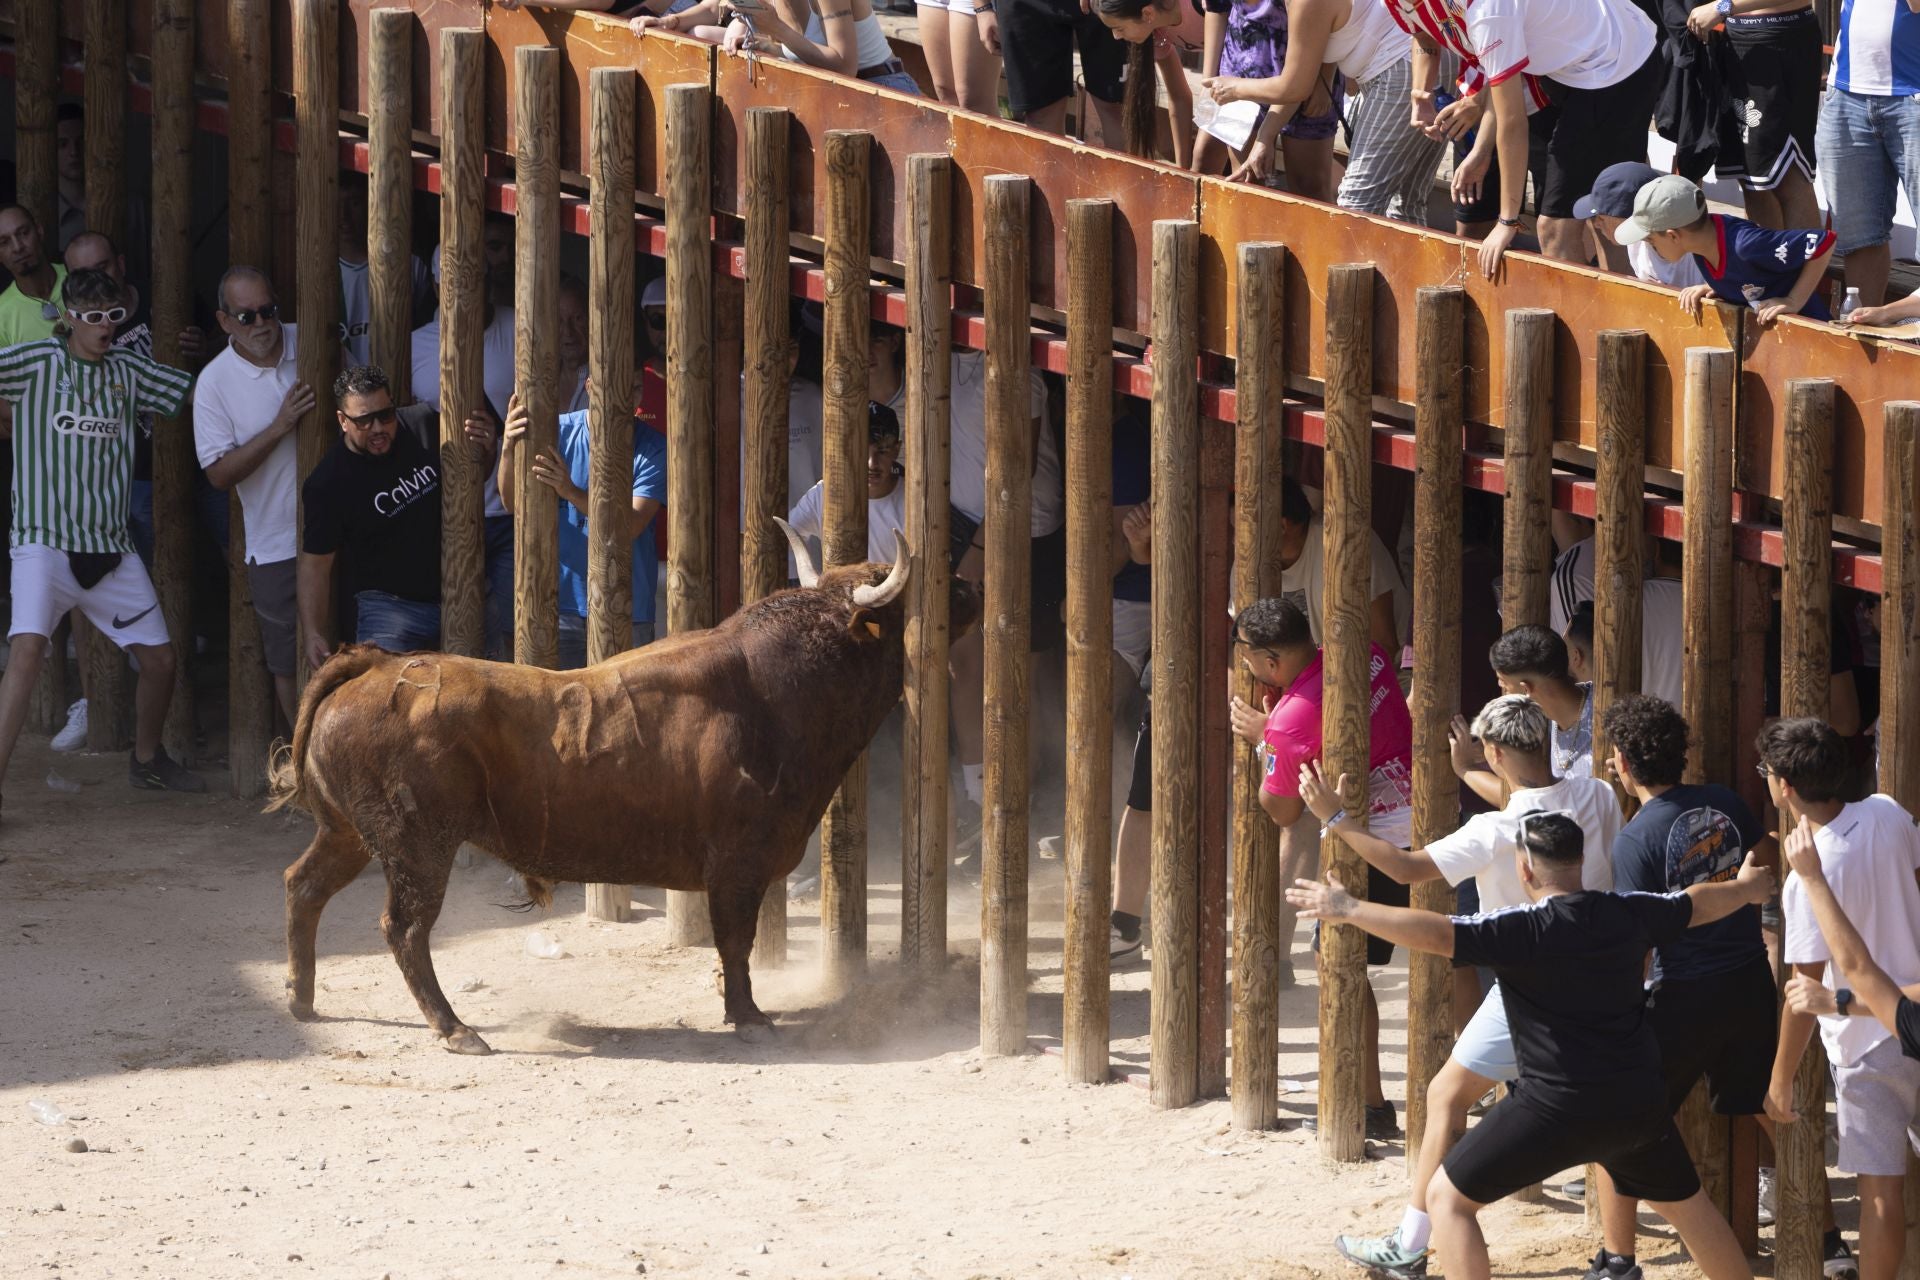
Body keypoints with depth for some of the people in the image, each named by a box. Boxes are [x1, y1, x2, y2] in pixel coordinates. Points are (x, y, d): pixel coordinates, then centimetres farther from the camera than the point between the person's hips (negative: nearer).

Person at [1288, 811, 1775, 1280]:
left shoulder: (1525, 930, -14)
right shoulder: (1629, 914, 4)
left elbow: (1435, 933, -25)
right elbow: (1700, 904, 23)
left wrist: (1350, 910, -18)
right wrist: (1747, 888, 44)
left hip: (1555, 1110, -6)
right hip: (1639, 1103, 6)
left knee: (1449, 1197, 6)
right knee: (1685, 1201, 27)